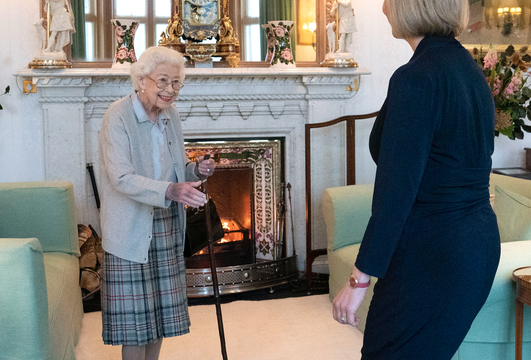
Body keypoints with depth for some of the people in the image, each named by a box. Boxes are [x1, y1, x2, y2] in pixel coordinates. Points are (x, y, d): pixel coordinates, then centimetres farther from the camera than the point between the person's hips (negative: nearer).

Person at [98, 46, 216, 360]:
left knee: (161, 308, 14)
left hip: (167, 225, 7)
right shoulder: (118, 117, -16)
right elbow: (122, 178, -24)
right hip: (132, 228, -7)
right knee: (135, 316, -1)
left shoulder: (170, 115, 7)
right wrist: (170, 191, -37)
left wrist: (197, 169, -4)